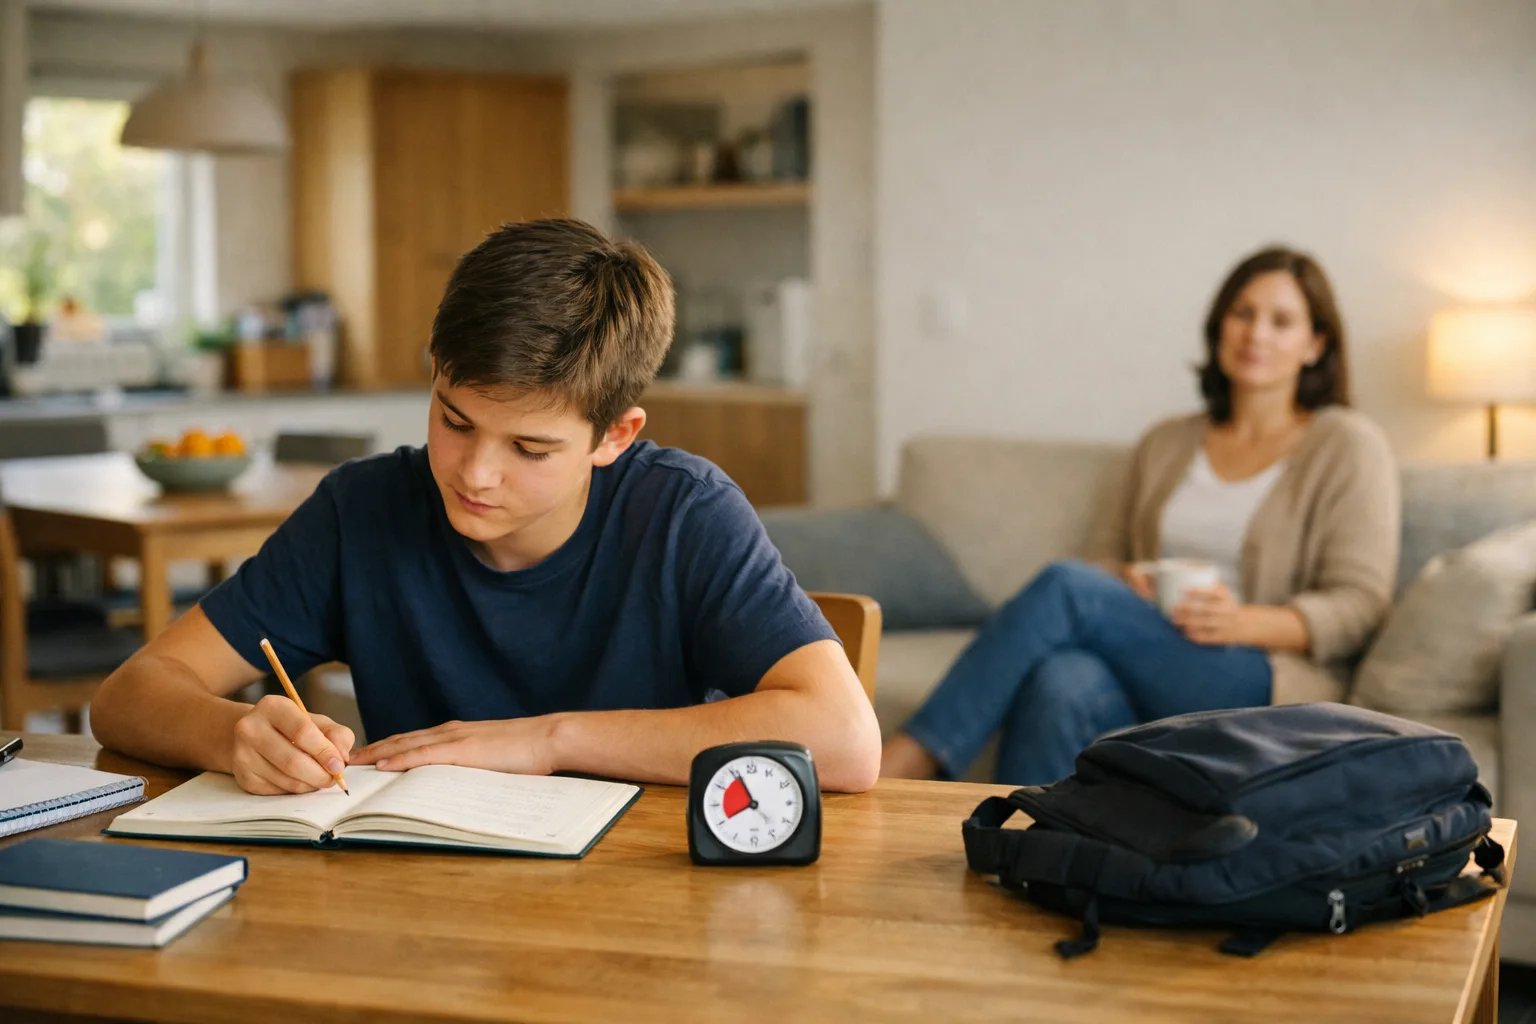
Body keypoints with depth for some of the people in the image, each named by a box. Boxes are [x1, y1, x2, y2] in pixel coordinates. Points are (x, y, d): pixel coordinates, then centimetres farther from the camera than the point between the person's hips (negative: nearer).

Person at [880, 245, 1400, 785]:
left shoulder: (1348, 446, 8)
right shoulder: (1166, 444, 23)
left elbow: (1360, 603, 0)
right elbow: (1108, 556, 22)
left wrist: (1243, 622, -17)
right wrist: (1124, 582, -3)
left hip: (1271, 682, -4)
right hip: (1153, 689, 4)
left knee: (1067, 586, -27)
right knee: (1064, 682, -35)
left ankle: (908, 759, -29)